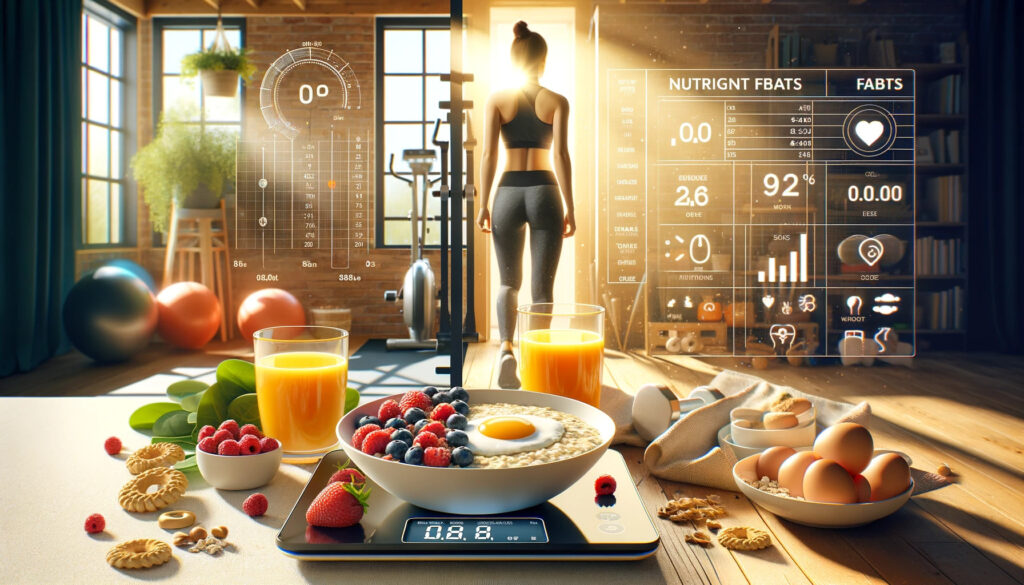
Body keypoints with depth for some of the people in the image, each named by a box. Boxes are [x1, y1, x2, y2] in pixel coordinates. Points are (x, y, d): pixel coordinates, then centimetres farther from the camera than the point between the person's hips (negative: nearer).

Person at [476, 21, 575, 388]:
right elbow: (560, 155, -6)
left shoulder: (497, 100, 3)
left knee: (508, 282, 14)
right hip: (544, 192, -1)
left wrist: (483, 205, 1)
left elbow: (488, 155, -3)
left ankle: (506, 347, -8)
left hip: (508, 193, 1)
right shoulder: (557, 102, 1)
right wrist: (569, 207, -3)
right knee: (542, 285, 8)